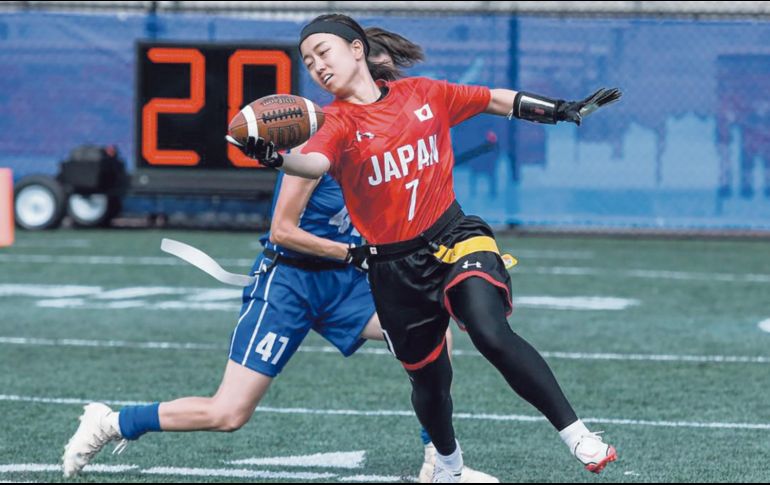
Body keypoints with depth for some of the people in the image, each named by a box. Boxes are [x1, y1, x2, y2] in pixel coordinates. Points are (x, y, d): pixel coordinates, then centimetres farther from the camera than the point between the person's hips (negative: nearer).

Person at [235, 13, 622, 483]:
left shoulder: (422, 93, 2)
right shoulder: (338, 122, -8)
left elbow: (494, 100, 15)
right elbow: (314, 162, -30)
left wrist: (564, 109, 13)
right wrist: (276, 158, -52)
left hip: (454, 238, -1)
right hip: (395, 266, 1)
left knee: (493, 335, -27)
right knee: (429, 378, 14)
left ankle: (577, 434, -21)